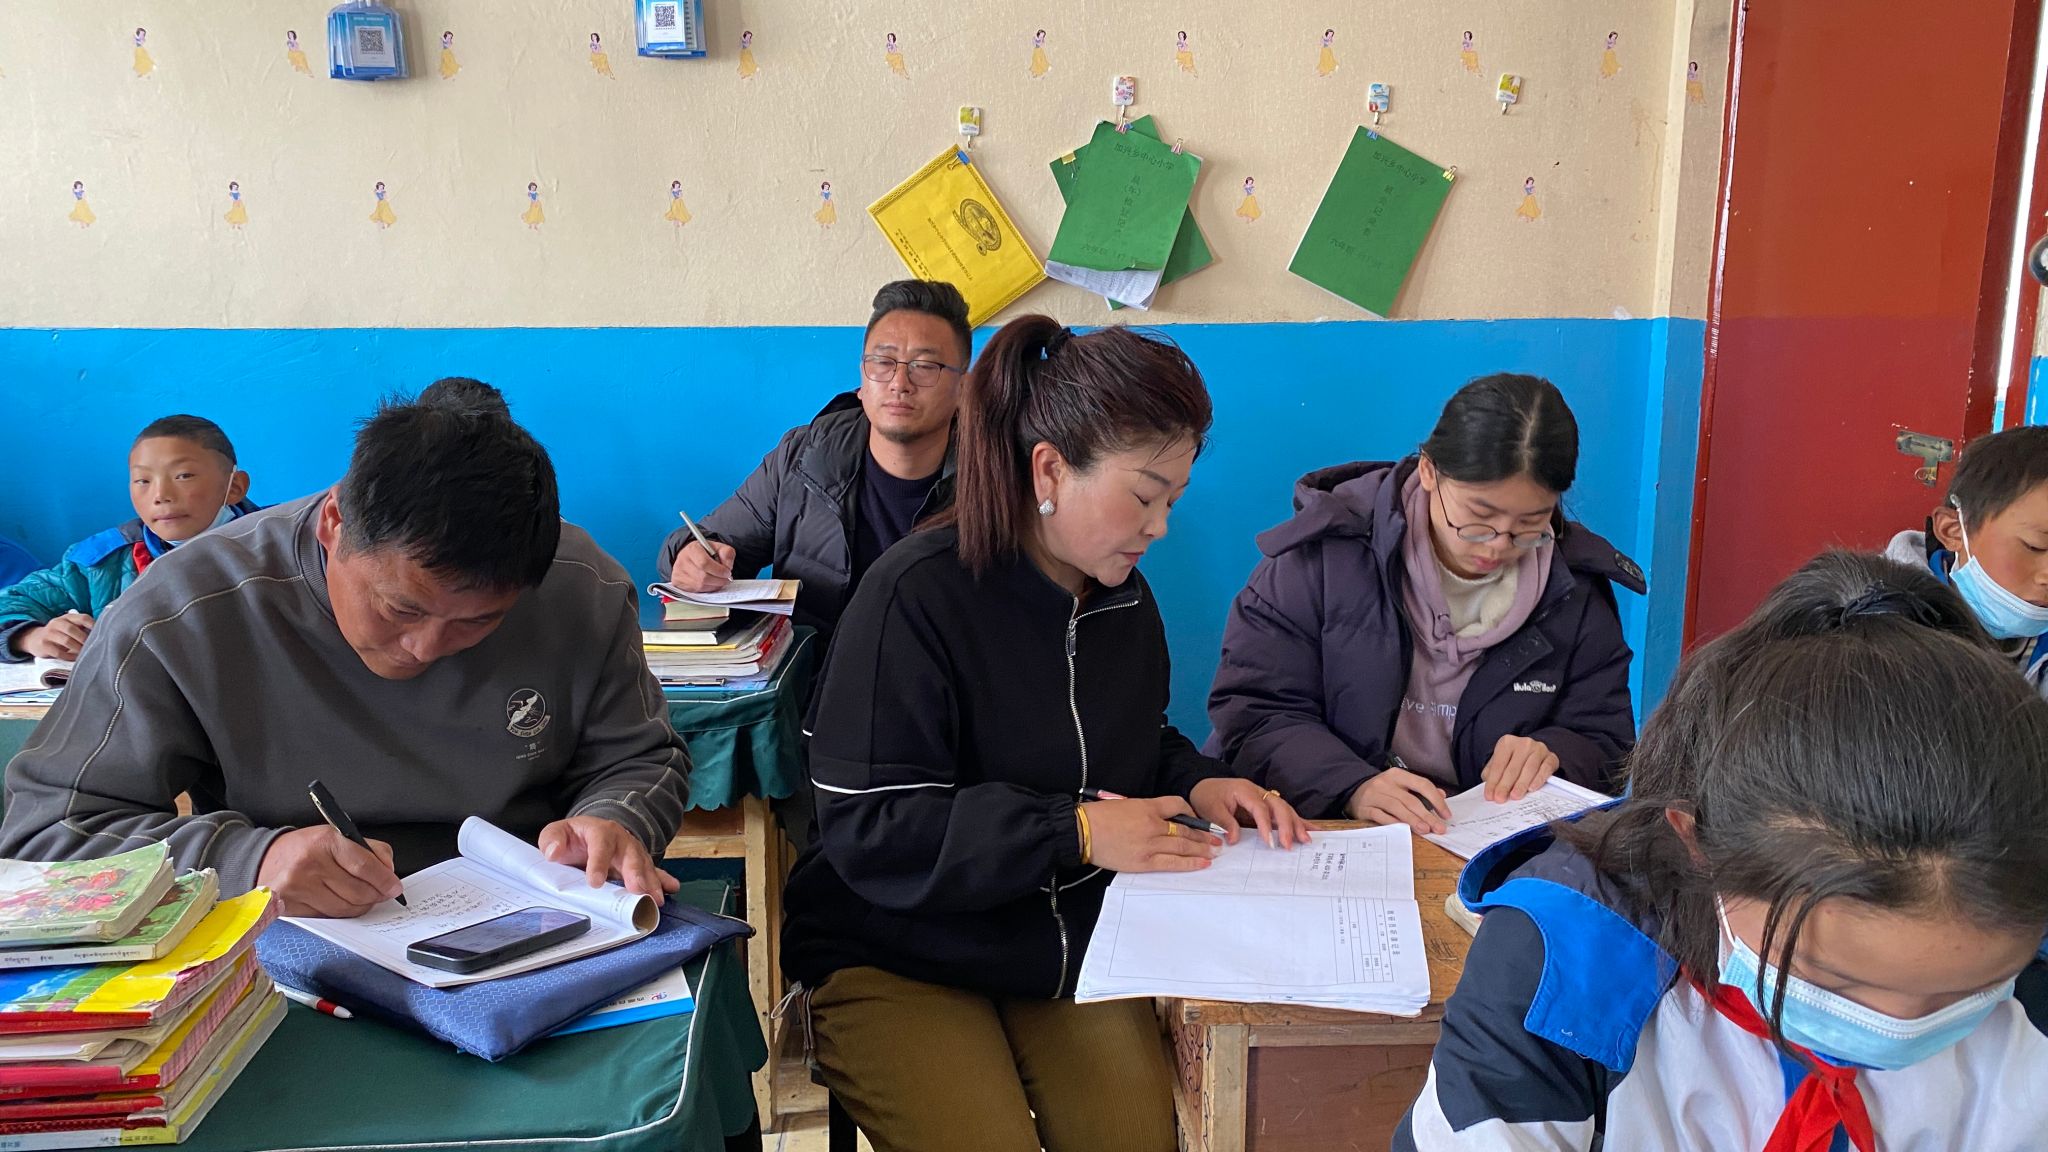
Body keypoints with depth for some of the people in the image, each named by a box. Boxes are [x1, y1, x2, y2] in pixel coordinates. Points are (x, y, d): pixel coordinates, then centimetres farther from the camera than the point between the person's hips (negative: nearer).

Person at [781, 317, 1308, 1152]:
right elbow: (870, 830, -22)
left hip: (1073, 947, 6)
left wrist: (1197, 783, -4)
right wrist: (1075, 832, -26)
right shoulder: (918, 596, -19)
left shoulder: (1124, 596, 3)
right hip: (901, 956, -5)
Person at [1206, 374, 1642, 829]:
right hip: (1315, 834, -2)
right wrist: (1354, 788, -29)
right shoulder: (1324, 553, -9)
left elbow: (1606, 745, 10)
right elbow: (1251, 712, -12)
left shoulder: (1577, 590, 3)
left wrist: (1550, 754, -14)